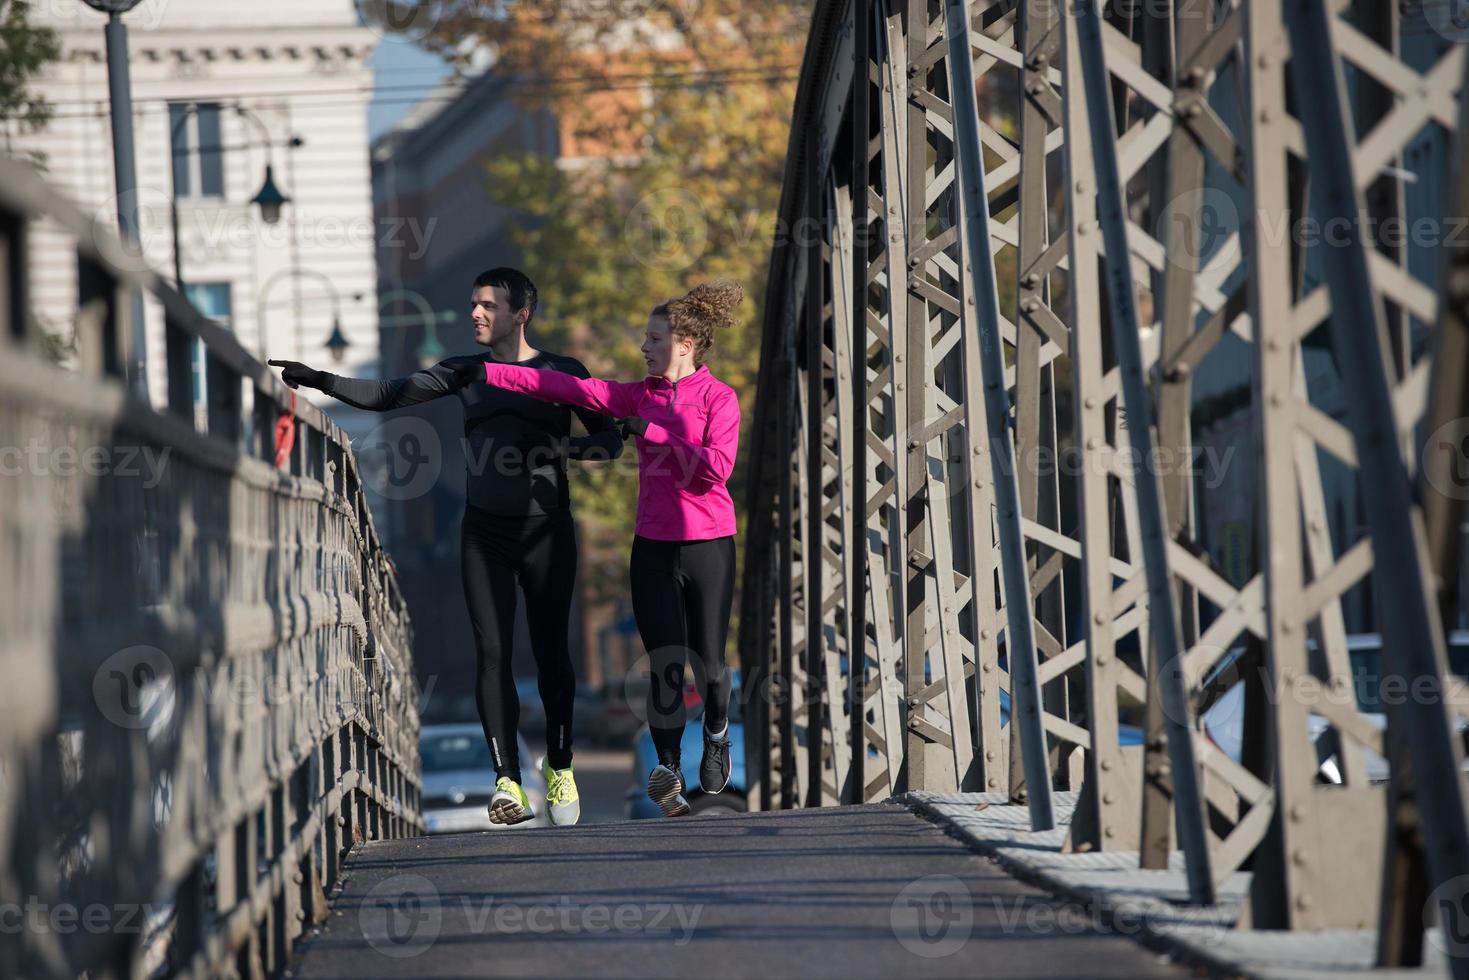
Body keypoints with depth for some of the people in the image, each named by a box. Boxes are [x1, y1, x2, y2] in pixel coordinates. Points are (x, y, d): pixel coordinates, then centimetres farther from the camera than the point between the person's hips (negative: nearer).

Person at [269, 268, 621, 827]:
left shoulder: (561, 373, 2)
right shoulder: (466, 372, 10)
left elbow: (610, 441, 0)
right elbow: (385, 397, 5)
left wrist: (557, 448, -18)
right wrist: (320, 381, -8)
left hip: (546, 531, -2)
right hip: (484, 534, 2)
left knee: (549, 651, 2)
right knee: (492, 653, -9)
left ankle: (559, 769, 20)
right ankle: (508, 784, -15)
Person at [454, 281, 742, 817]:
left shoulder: (718, 398, -4)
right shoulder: (640, 396, 9)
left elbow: (716, 468, -17)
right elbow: (565, 387, 7)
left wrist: (652, 432, -16)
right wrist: (486, 372, 3)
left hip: (708, 546, -3)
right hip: (654, 546, 3)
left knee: (708, 660, 6)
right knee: (665, 664, -6)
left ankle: (716, 734, 37)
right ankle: (667, 770, -1)